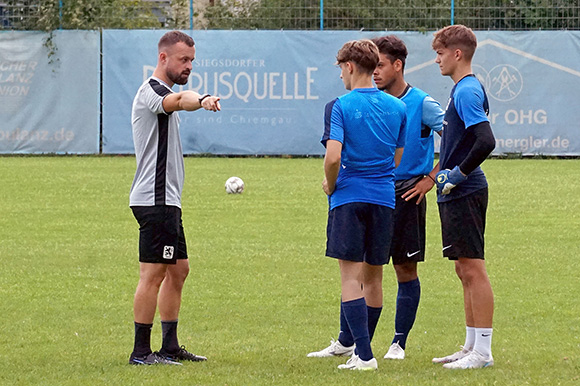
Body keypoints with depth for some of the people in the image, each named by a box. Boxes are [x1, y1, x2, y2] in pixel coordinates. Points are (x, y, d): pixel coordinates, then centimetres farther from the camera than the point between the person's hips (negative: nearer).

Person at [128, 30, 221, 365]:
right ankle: (141, 351, -8)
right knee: (153, 274, -10)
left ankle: (170, 346, 18)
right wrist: (201, 99, -57)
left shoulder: (162, 93, 21)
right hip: (155, 200, -11)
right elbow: (180, 100, -37)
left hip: (166, 201, 11)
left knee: (178, 270, 13)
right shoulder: (151, 91, -13)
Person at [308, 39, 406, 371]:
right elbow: (397, 159, 14)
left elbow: (333, 157, -18)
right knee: (373, 276, 14)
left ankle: (364, 355, -15)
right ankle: (361, 347, 25)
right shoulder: (397, 107, 8)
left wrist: (330, 184, 0)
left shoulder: (340, 106, -8)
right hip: (384, 198, 5)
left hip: (349, 196, -5)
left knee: (351, 274, -6)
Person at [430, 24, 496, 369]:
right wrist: (442, 174, 17)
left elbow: (486, 141, -26)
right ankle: (472, 347, 20)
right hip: (458, 195, 10)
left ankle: (483, 352, -6)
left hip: (465, 194, -10)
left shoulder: (467, 92, -16)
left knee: (474, 270, -8)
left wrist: (458, 174, -18)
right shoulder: (464, 89, 15)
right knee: (465, 270, 14)